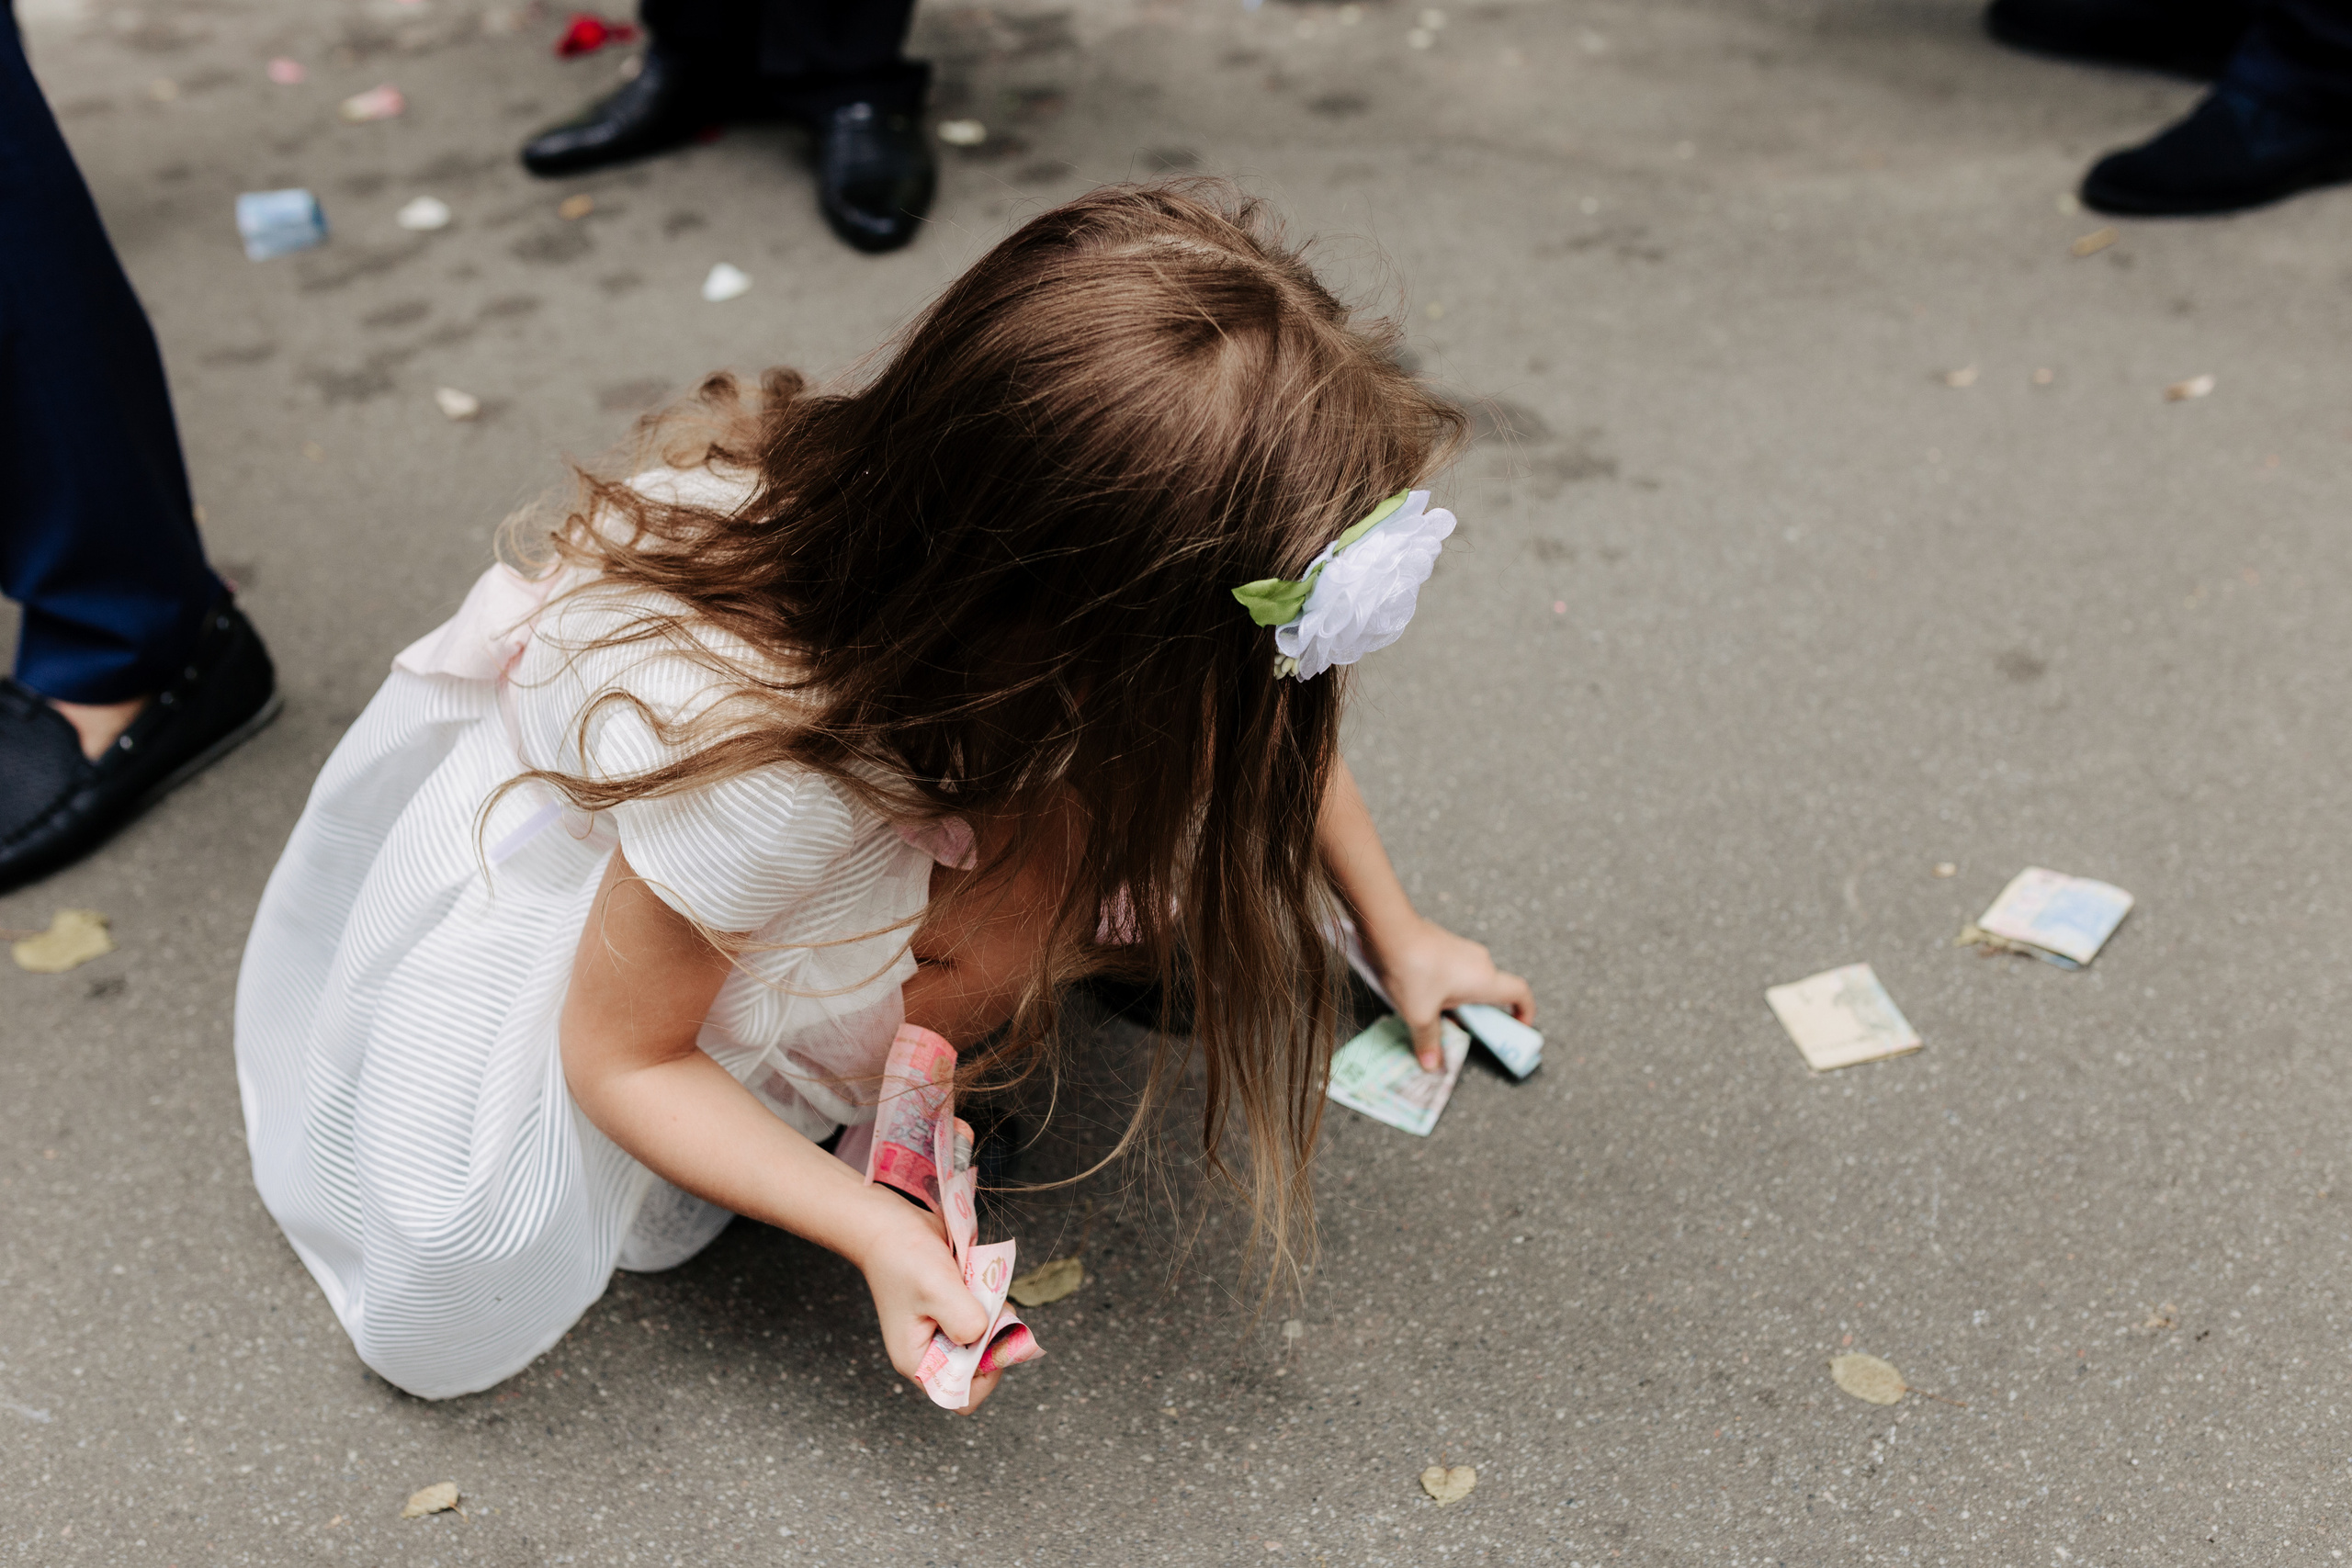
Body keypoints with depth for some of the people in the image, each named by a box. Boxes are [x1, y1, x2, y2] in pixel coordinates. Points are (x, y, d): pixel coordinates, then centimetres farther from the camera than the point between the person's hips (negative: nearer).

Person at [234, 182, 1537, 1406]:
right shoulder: (756, 766, -44)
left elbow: (1273, 723, -5)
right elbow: (621, 1051, -25)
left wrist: (1396, 934, 2)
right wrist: (877, 1231, -30)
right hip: (565, 826, -5)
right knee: (470, 1265, -17)